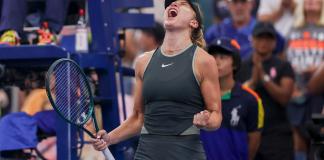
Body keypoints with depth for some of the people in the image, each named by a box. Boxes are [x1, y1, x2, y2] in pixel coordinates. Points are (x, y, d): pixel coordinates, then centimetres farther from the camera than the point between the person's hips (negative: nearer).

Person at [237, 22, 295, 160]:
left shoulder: (283, 67, 4)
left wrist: (264, 77, -15)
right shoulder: (242, 67, 9)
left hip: (278, 134, -2)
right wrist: (253, 81, -14)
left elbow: (285, 97, -7)